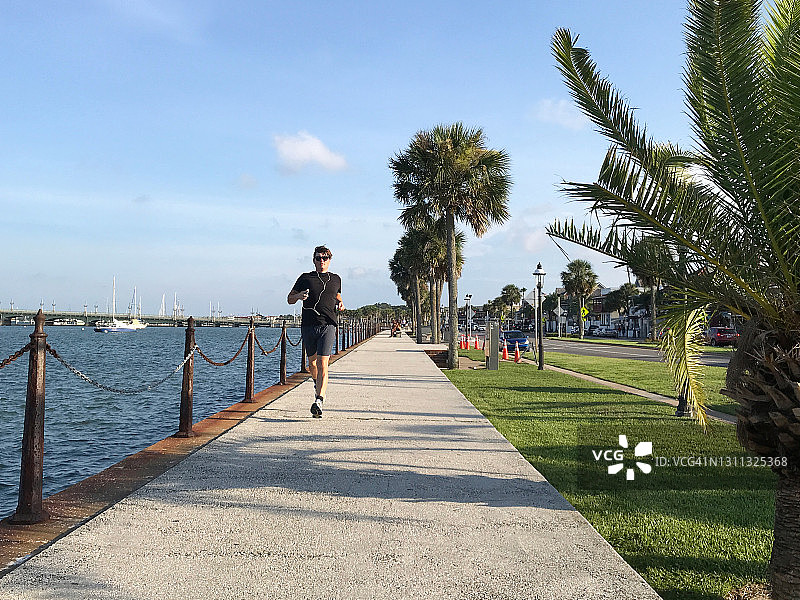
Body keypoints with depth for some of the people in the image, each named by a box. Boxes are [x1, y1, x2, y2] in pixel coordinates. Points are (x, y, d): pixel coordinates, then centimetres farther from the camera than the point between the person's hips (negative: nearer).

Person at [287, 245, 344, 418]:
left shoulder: (336, 279, 14)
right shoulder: (305, 278, 8)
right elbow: (290, 299, 13)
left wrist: (340, 304, 9)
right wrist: (299, 296, -9)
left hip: (327, 326, -1)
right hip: (308, 326, 1)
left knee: (322, 363, -13)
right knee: (312, 361, 13)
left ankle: (319, 401, -19)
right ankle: (318, 384, 45)